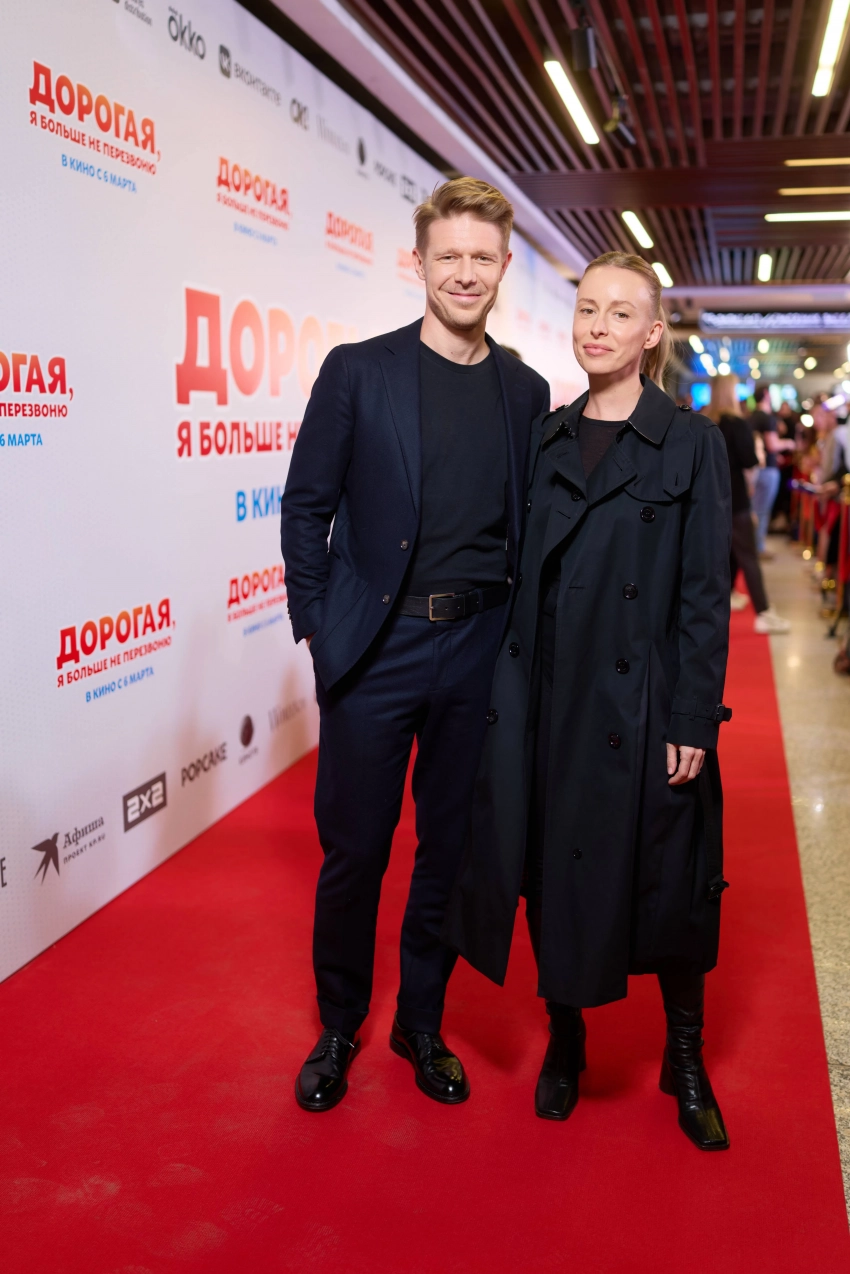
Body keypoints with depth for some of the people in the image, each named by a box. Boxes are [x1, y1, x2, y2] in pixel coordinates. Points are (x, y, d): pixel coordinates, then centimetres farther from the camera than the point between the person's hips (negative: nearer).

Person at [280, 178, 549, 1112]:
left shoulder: (526, 391, 7)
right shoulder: (357, 371, -2)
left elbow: (527, 527, 11)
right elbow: (305, 508, -1)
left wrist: (520, 634, 4)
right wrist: (318, 628, -5)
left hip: (478, 650, 3)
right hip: (375, 646, -3)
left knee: (452, 846, 13)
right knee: (354, 848, 7)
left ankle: (421, 1023, 33)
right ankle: (339, 1027, 30)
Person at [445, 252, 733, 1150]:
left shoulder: (692, 444, -3)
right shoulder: (545, 439, 7)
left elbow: (706, 594, -6)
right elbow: (523, 574, 7)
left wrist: (693, 720, -10)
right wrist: (512, 689, 3)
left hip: (644, 703, -3)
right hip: (551, 700, 3)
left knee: (667, 882, 8)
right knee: (556, 873, 11)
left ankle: (685, 1061, 29)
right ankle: (565, 1042, 32)